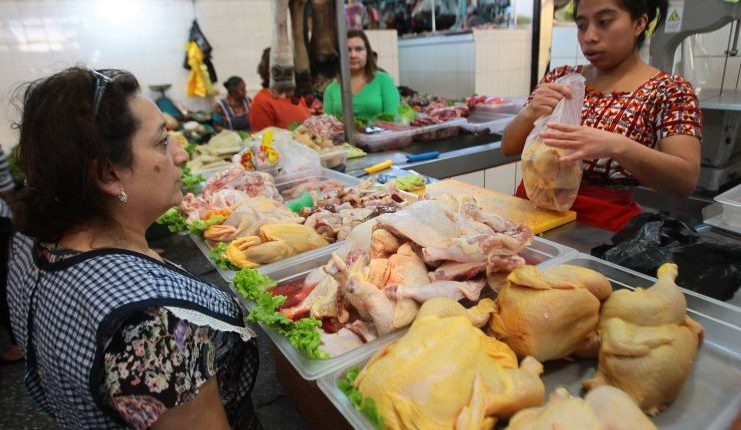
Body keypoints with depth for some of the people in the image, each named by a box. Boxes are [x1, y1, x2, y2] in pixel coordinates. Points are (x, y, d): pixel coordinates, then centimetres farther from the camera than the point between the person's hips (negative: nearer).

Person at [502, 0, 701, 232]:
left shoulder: (668, 91, -1)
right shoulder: (560, 78, 8)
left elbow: (686, 180, -12)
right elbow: (509, 147, 5)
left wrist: (616, 146, -29)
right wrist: (530, 112, -15)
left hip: (603, 222, -3)